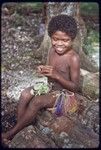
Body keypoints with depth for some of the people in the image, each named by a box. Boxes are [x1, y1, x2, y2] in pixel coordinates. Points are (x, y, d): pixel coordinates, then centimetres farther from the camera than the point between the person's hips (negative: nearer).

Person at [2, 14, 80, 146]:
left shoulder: (73, 58, -23)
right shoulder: (52, 50, -2)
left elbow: (75, 87, -20)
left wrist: (57, 75, -32)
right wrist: (42, 70, -14)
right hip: (49, 86, 7)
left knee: (37, 101, -27)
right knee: (25, 94, -15)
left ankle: (12, 133, -8)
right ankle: (21, 130, -7)